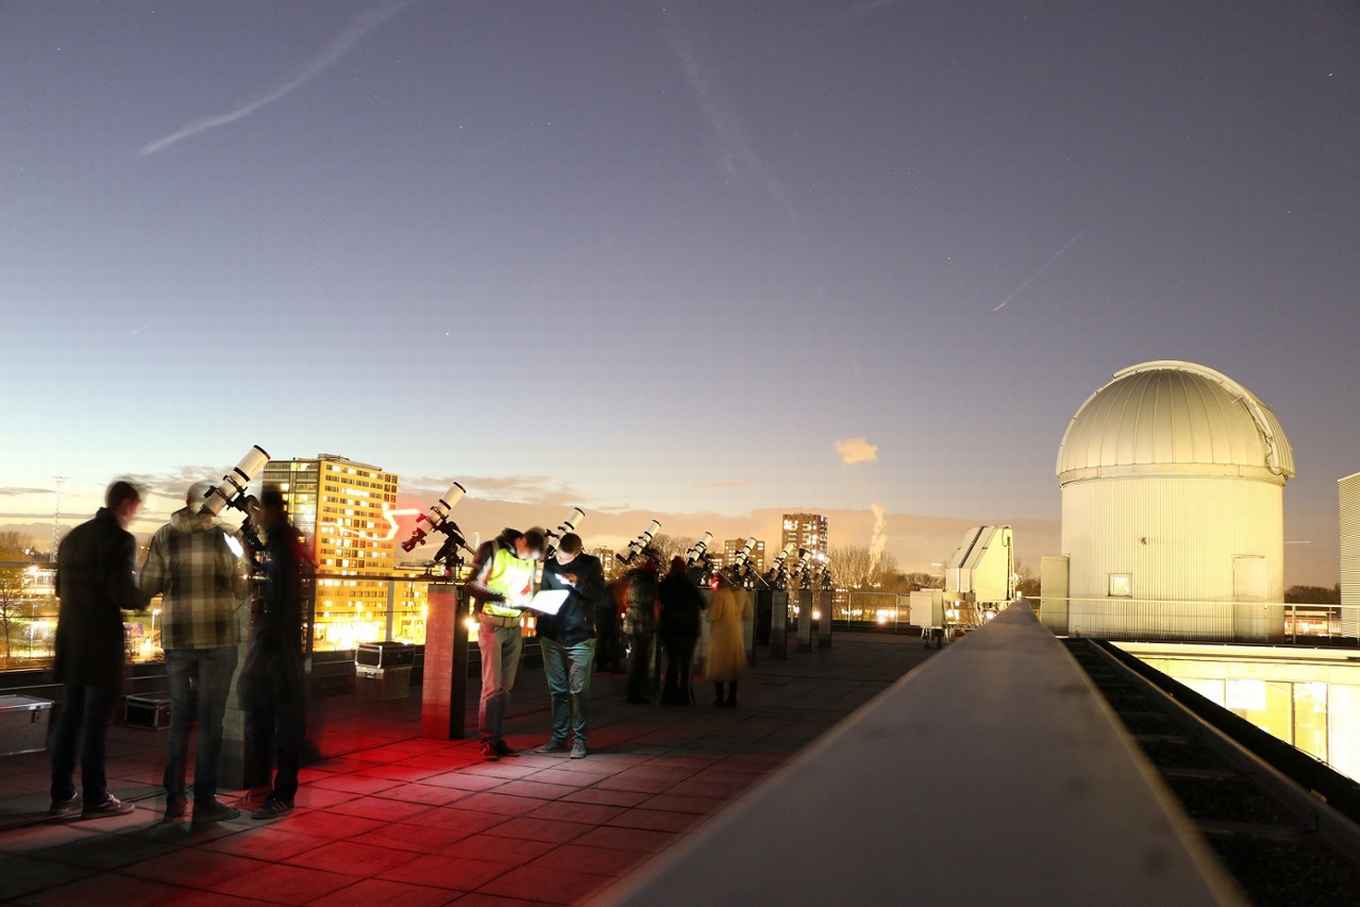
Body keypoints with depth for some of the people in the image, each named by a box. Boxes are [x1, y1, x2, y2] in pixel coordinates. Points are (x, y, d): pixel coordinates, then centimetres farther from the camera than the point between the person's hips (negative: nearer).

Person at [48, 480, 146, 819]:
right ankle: (95, 798, 5)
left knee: (69, 718, 12)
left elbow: (61, 588, 18)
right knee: (96, 721, -1)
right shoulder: (120, 539, -12)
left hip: (71, 639, 7)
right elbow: (123, 593, -19)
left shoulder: (73, 536, 12)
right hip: (102, 641, -7)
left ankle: (62, 796, 17)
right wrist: (143, 599, 1)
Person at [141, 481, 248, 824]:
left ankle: (173, 798, 17)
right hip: (218, 637, -2)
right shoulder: (226, 536, -4)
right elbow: (241, 590, 1)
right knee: (210, 721, 4)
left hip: (176, 637, 3)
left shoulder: (163, 536, 1)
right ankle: (205, 801, 6)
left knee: (179, 718, 14)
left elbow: (148, 587, 3)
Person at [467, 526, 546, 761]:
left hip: (515, 627, 5)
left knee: (506, 687, 7)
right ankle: (487, 741, -1)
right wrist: (502, 599, -24)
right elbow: (474, 585, -10)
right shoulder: (492, 550, -9)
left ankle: (498, 738, 14)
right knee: (492, 686, -8)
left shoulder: (530, 560, 7)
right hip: (492, 624, -5)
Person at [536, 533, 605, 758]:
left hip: (580, 638, -3)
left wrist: (578, 583, -21)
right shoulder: (549, 566, 7)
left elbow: (602, 596, -8)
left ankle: (579, 740, 3)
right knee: (557, 689, 9)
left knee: (578, 690, -4)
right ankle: (558, 738, 17)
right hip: (552, 637, 3)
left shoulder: (591, 565, -2)